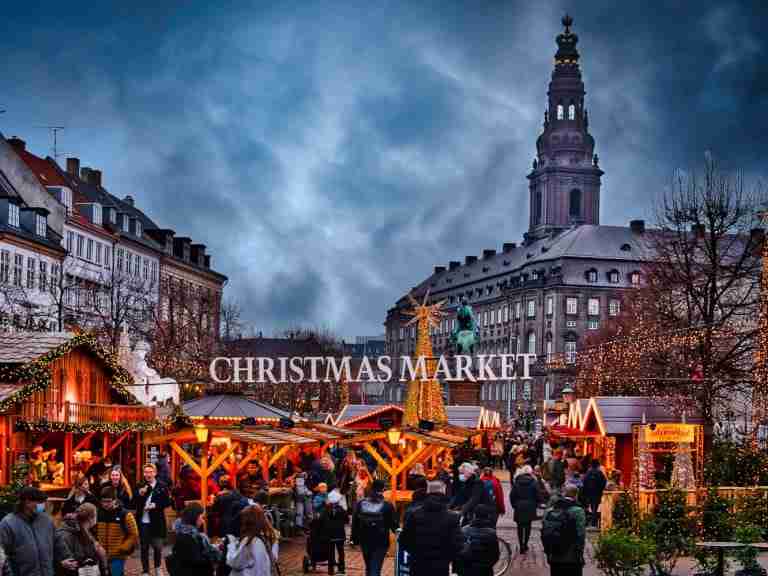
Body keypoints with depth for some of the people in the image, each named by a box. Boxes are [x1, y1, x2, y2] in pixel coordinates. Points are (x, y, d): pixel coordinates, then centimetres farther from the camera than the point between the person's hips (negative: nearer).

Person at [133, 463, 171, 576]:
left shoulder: (162, 486, -1)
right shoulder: (140, 486, 5)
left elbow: (167, 502, -2)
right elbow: (133, 504, 3)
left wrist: (156, 505, -17)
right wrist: (139, 494, -14)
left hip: (156, 521, -2)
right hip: (143, 522, 2)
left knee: (158, 546, 6)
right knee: (144, 547, 8)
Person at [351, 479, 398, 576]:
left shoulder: (361, 504, -1)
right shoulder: (387, 506, -13)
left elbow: (355, 523, 4)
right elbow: (393, 524, -7)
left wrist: (354, 539, 12)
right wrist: (397, 531, 15)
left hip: (365, 541, 4)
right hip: (380, 543, -4)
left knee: (369, 568, 20)